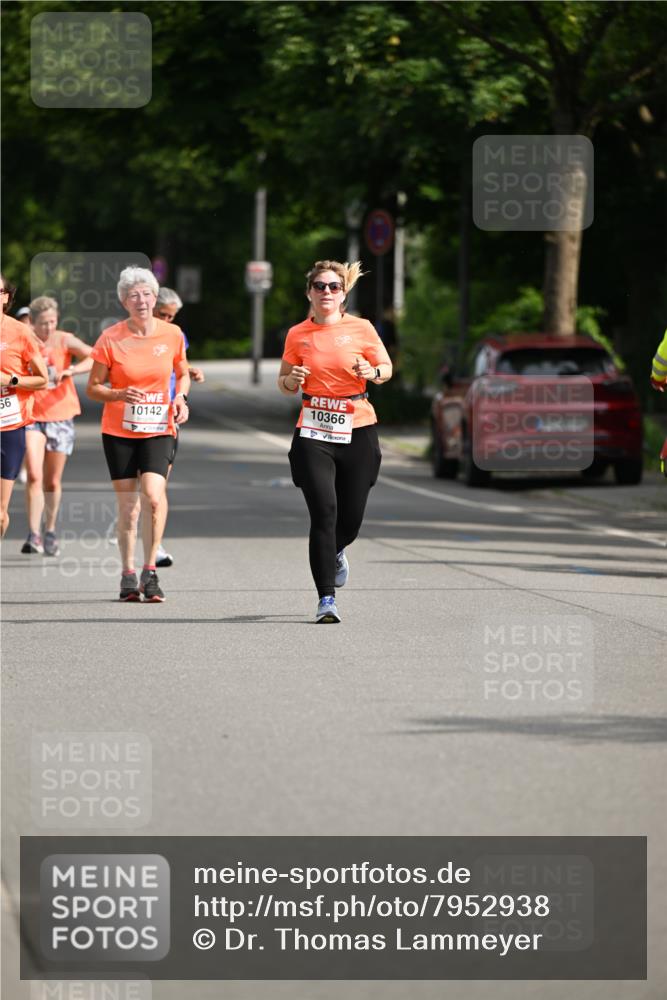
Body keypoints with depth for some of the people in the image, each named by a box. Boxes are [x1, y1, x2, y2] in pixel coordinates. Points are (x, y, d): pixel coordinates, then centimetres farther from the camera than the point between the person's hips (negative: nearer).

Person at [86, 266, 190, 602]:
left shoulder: (172, 334, -1)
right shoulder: (110, 339, -7)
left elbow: (183, 374, 16)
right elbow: (93, 388, -1)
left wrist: (181, 398, -4)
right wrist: (121, 394, -19)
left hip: (159, 430, 0)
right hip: (119, 432, 0)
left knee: (153, 498, -19)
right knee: (128, 506, 1)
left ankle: (149, 571, -7)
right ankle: (128, 575, 15)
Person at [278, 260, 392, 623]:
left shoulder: (361, 329, 0)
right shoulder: (297, 335, 3)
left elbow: (387, 367, 10)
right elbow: (284, 383, 14)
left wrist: (372, 372, -13)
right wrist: (291, 380, -9)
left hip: (358, 432, 1)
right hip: (313, 433, -1)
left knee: (351, 518, 6)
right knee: (324, 512, -13)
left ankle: (335, 551, 44)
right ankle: (326, 598, -10)